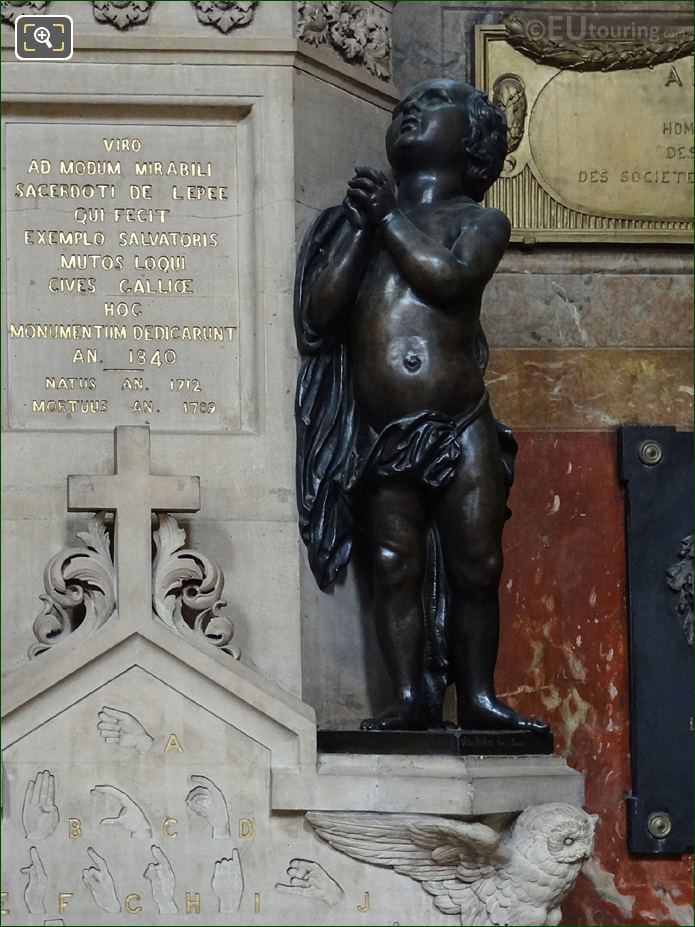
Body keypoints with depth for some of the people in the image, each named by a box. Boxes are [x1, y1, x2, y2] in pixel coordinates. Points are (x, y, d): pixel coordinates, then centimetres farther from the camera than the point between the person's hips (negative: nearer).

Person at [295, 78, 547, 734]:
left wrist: (389, 217, -4)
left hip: (460, 431, -2)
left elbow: (447, 277, -14)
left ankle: (478, 699, 5)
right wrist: (363, 228, -4)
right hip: (382, 436, 2)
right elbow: (319, 310, 2)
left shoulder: (479, 221, 8)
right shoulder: (358, 218, 16)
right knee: (395, 568, -2)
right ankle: (411, 700, 1)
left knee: (475, 568, -2)